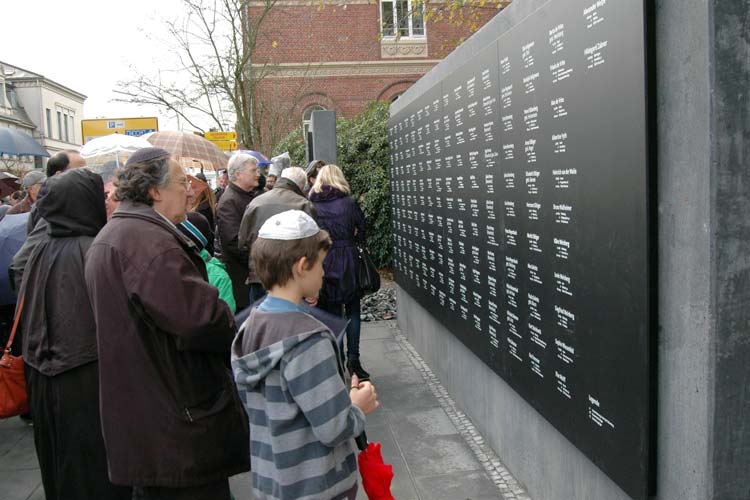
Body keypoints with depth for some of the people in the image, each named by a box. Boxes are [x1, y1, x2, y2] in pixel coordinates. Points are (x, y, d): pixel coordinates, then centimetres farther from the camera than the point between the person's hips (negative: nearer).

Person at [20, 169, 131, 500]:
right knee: (99, 472, 8)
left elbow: (26, 318, 9)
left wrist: (40, 362, 19)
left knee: (60, 467, 22)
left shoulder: (40, 253, 1)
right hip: (92, 383, -6)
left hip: (44, 384, 7)